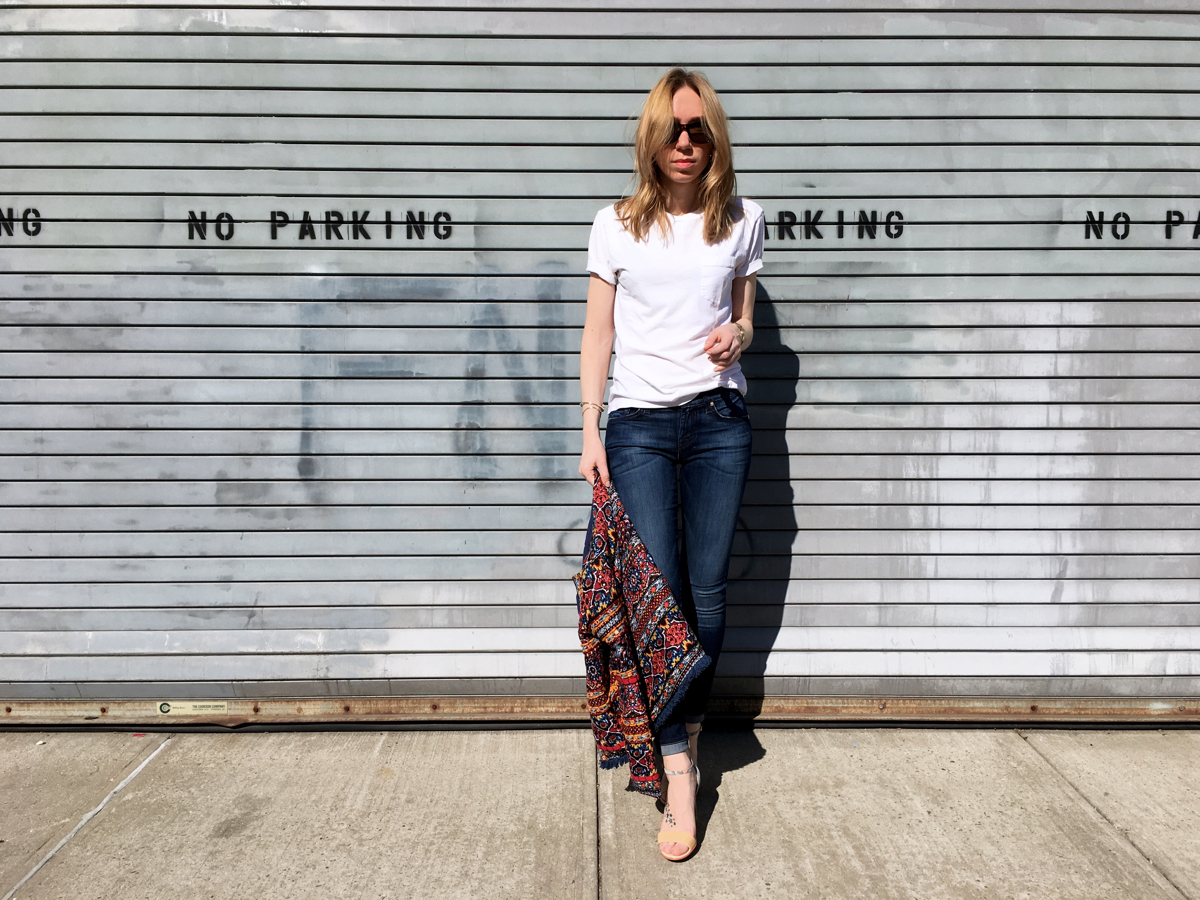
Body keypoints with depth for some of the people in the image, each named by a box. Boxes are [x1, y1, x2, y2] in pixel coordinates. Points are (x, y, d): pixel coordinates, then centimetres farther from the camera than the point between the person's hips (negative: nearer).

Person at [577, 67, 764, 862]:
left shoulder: (742, 221, 10)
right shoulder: (617, 224, 6)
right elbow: (598, 333, 6)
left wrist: (737, 335, -6)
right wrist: (590, 433, -1)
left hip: (719, 419, 2)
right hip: (639, 422, -1)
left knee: (708, 595, 3)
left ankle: (690, 737, 25)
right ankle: (679, 780, -1)